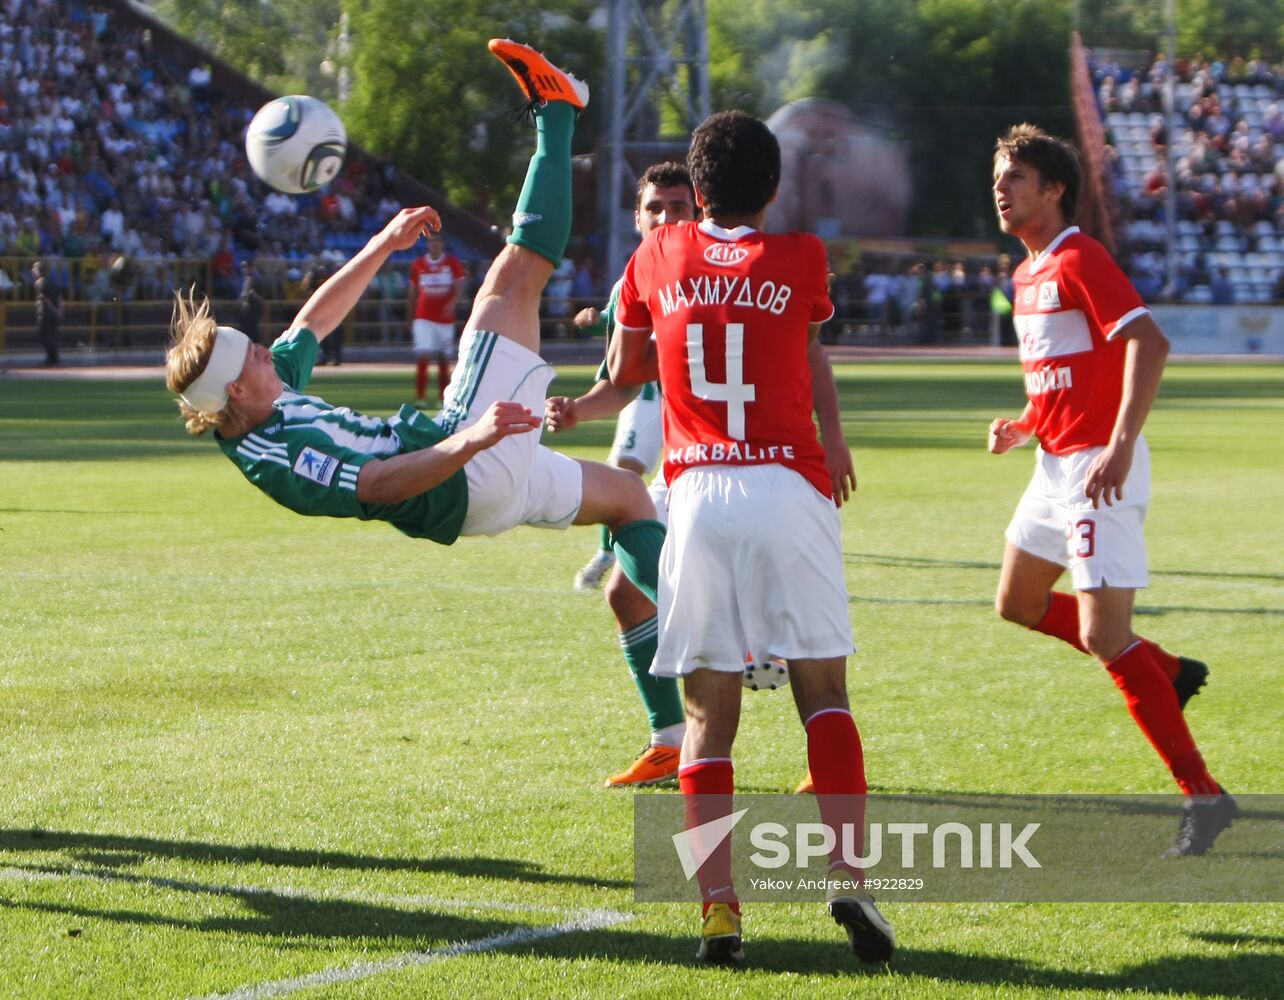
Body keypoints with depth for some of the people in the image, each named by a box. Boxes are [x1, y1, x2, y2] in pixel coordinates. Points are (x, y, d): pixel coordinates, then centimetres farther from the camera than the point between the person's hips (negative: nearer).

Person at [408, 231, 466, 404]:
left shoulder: (453, 263, 2)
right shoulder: (418, 264, 6)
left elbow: (459, 288, -7)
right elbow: (412, 294, 13)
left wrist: (452, 303, -27)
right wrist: (411, 320, 14)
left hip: (445, 318, 0)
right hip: (424, 319, 0)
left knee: (444, 361, 6)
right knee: (422, 357, -14)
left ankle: (442, 399, 16)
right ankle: (420, 398, -15)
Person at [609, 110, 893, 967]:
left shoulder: (660, 256, 10)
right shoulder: (802, 259, 5)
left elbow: (623, 370, 23)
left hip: (696, 496, 1)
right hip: (789, 487, -1)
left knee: (708, 713, 4)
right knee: (824, 694, 7)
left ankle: (719, 906, -9)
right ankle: (850, 879, -10)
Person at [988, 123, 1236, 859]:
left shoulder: (1080, 260, -14)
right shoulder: (1028, 274, 15)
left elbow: (1149, 344, -26)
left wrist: (1119, 447, -33)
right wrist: (1026, 428, 11)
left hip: (1098, 469, -10)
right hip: (1056, 464, 10)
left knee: (1105, 637, -14)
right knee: (1020, 604, 20)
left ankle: (1203, 793, -11)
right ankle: (1169, 674, 28)